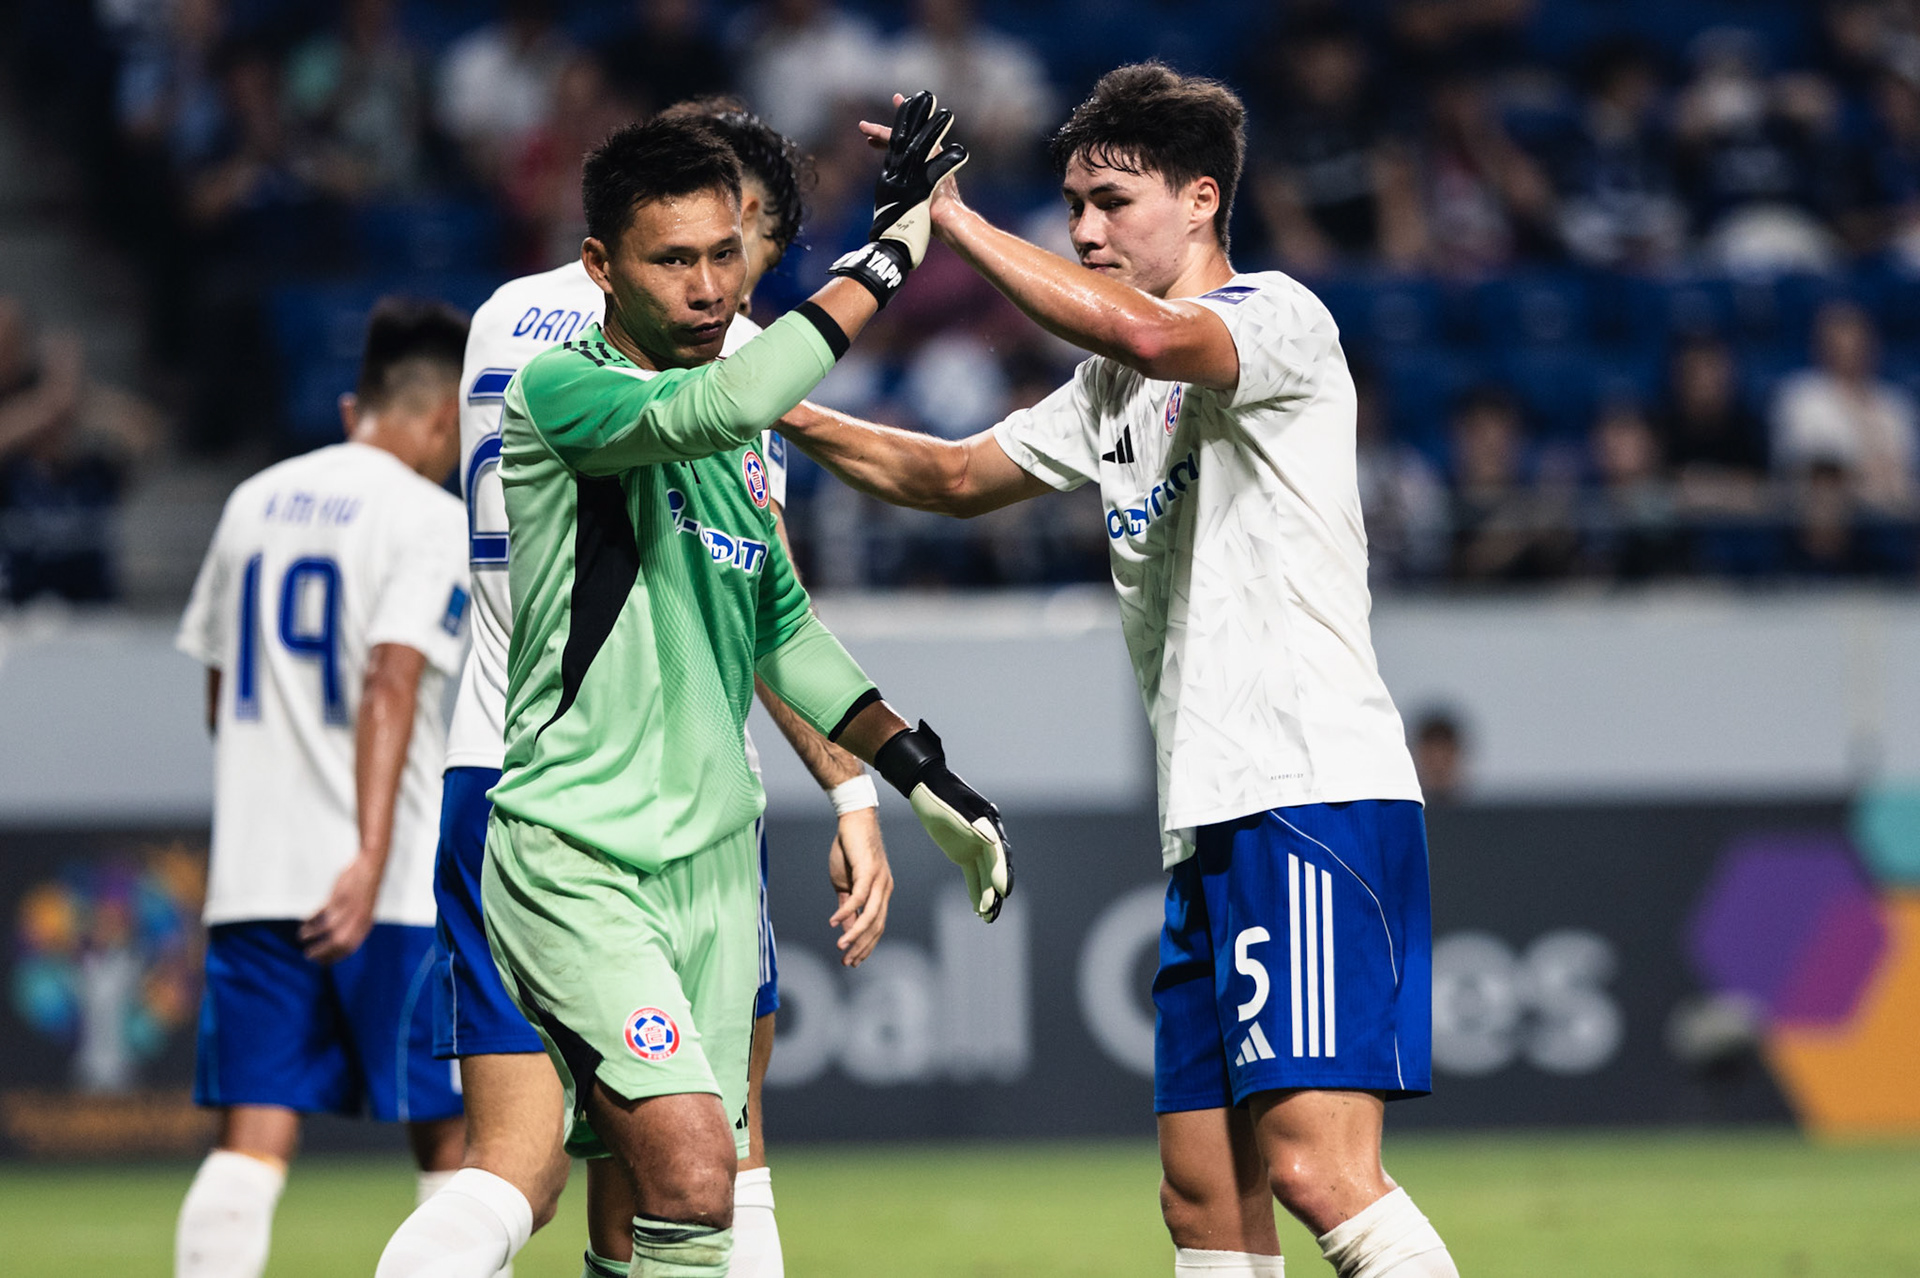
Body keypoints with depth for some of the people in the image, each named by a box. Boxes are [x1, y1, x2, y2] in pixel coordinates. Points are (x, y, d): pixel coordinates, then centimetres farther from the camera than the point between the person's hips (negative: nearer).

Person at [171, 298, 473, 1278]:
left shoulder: (254, 503, 15)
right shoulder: (433, 519, -5)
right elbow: (391, 686, -17)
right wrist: (370, 857, -24)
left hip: (251, 871, 5)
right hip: (391, 887, -5)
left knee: (252, 1139, -1)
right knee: (452, 1131, 6)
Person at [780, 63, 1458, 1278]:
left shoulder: (1281, 317, -6)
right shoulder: (1113, 392, 22)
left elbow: (1143, 329, -27)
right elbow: (959, 476, 35)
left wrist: (953, 218, -20)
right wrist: (788, 414, 23)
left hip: (1318, 800, -9)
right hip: (1211, 822, 9)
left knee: (1318, 1170, -21)